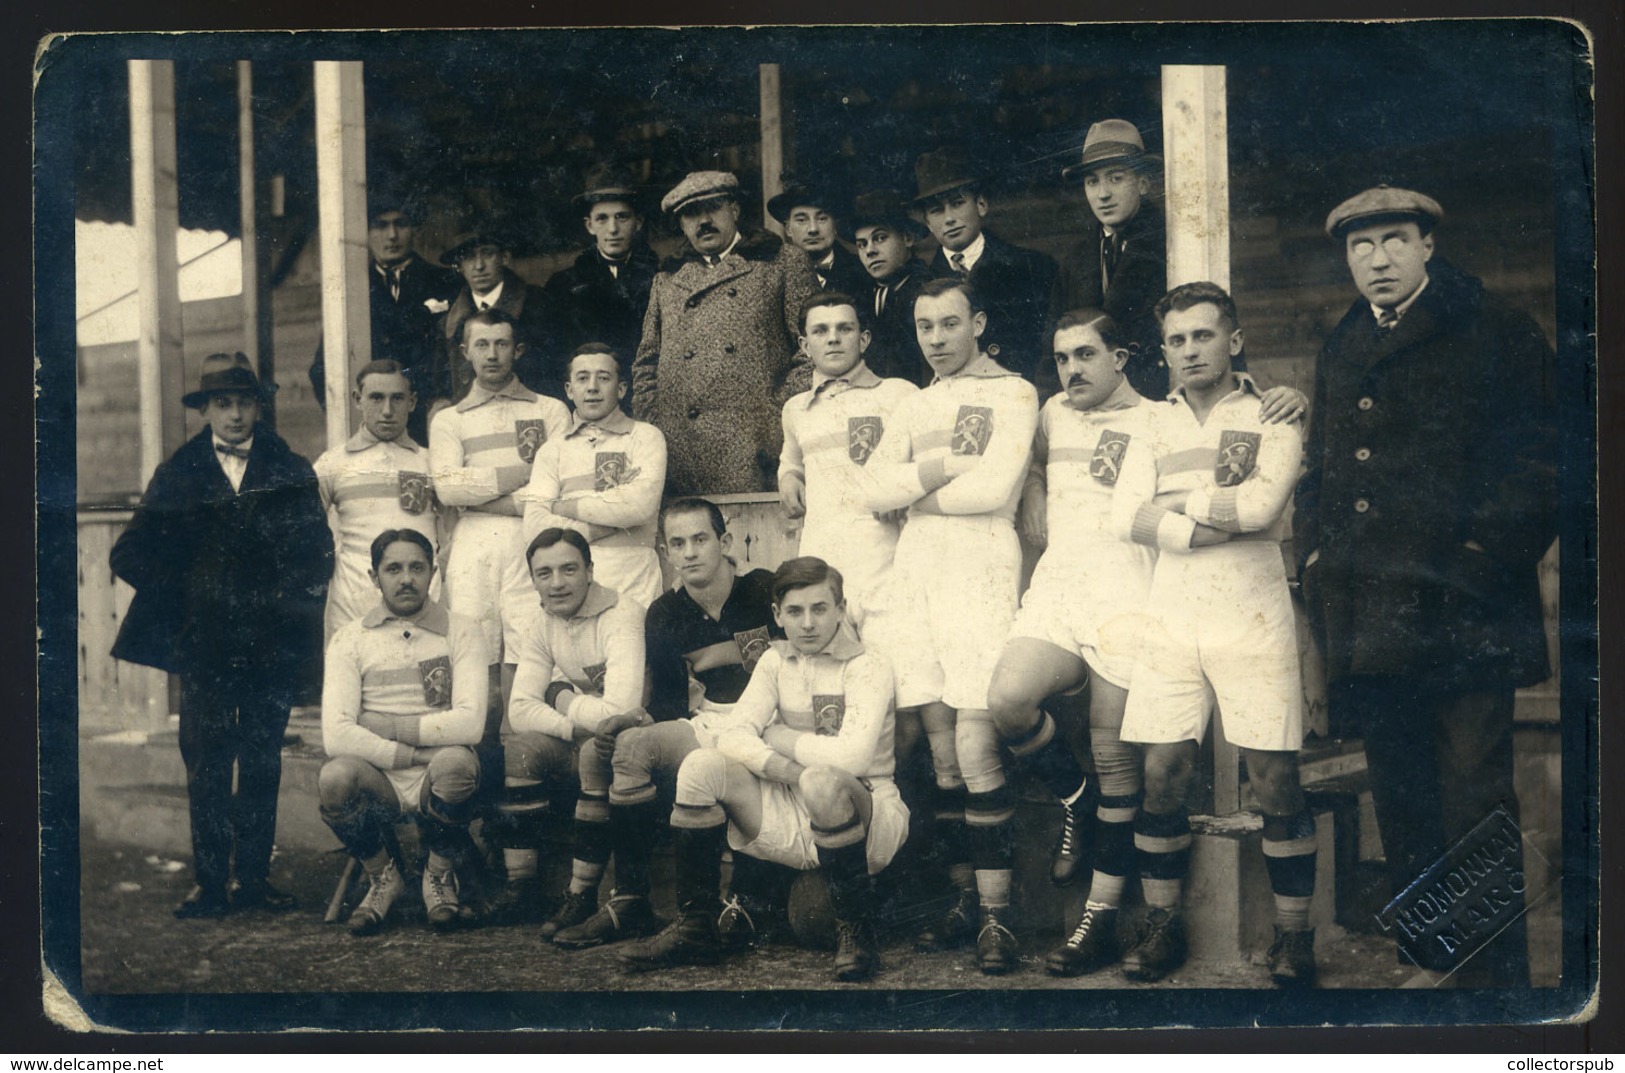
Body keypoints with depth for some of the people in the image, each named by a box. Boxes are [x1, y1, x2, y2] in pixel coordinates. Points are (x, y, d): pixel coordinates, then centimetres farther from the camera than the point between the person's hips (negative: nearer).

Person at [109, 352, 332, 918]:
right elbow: (130, 554, 8)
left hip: (271, 642, 0)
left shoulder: (291, 473, 8)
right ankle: (210, 884, 5)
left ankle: (254, 878, 12)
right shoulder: (177, 475, 9)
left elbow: (317, 553, 4)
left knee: (262, 765, 4)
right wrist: (182, 595, 0)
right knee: (206, 765, 0)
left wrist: (285, 604, -6)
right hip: (203, 643, 0)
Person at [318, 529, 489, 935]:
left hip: (437, 781, -1)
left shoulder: (461, 632, 3)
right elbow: (336, 736, -10)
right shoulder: (351, 638, 5)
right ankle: (382, 877, 2)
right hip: (379, 783, 1)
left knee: (456, 762, -34)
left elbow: (470, 723, -13)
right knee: (335, 775, -31)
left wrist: (388, 726, -11)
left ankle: (440, 874, -1)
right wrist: (416, 754, -16)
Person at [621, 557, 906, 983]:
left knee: (823, 782, -38)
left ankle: (856, 932, -20)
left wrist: (780, 738, -10)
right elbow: (734, 738, -5)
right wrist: (787, 769, -23)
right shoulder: (776, 660, 8)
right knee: (702, 766, -14)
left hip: (862, 818, -5)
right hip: (792, 820, 5)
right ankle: (695, 928, -7)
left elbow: (853, 755, -25)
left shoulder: (867, 668, -8)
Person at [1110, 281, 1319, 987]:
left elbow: (1264, 502, -13)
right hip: (1170, 617, 3)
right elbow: (1126, 517, -1)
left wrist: (1176, 503, -3)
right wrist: (1222, 514, -10)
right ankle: (1162, 926, 12)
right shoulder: (1155, 427, 14)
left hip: (1252, 617, -3)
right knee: (1162, 773, 1)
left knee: (1275, 780, -3)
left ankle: (1293, 935, 8)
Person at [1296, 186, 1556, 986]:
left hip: (1460, 613, -5)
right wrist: (1315, 553, 10)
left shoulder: (1496, 334, 2)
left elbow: (1538, 457, -3)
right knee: (1400, 798, 12)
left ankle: (1497, 975, 5)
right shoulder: (1341, 351, 20)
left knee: (1474, 797, -5)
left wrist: (1486, 552, -11)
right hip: (1368, 617, 6)